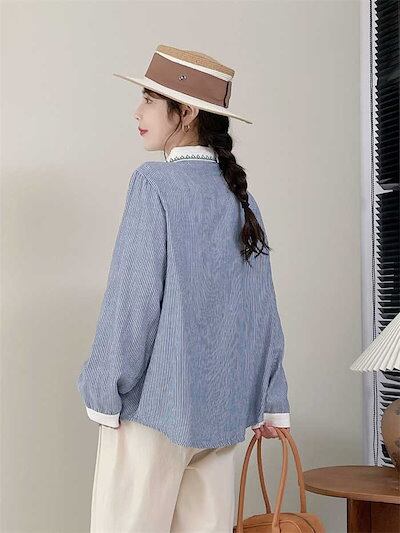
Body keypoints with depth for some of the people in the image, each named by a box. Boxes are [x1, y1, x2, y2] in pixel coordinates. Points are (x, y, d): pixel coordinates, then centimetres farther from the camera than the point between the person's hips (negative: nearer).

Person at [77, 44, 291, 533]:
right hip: (224, 405, 6)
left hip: (155, 400, -6)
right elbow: (263, 307, 9)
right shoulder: (239, 194, 8)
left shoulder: (154, 182, -10)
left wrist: (104, 395, -6)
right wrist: (271, 402, 14)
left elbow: (134, 296, -13)